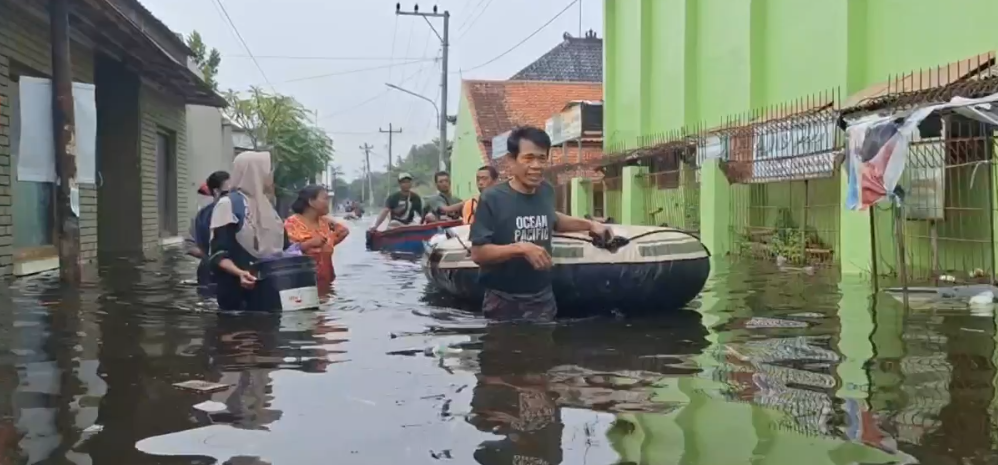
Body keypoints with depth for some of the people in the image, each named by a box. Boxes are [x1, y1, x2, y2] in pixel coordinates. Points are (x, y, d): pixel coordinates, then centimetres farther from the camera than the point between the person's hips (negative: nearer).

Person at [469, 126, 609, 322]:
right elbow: (478, 253, -17)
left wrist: (589, 224, 20)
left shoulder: (547, 192, 3)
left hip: (543, 300, 5)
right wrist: (521, 248, -25)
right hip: (504, 303, -5)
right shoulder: (492, 199, -14)